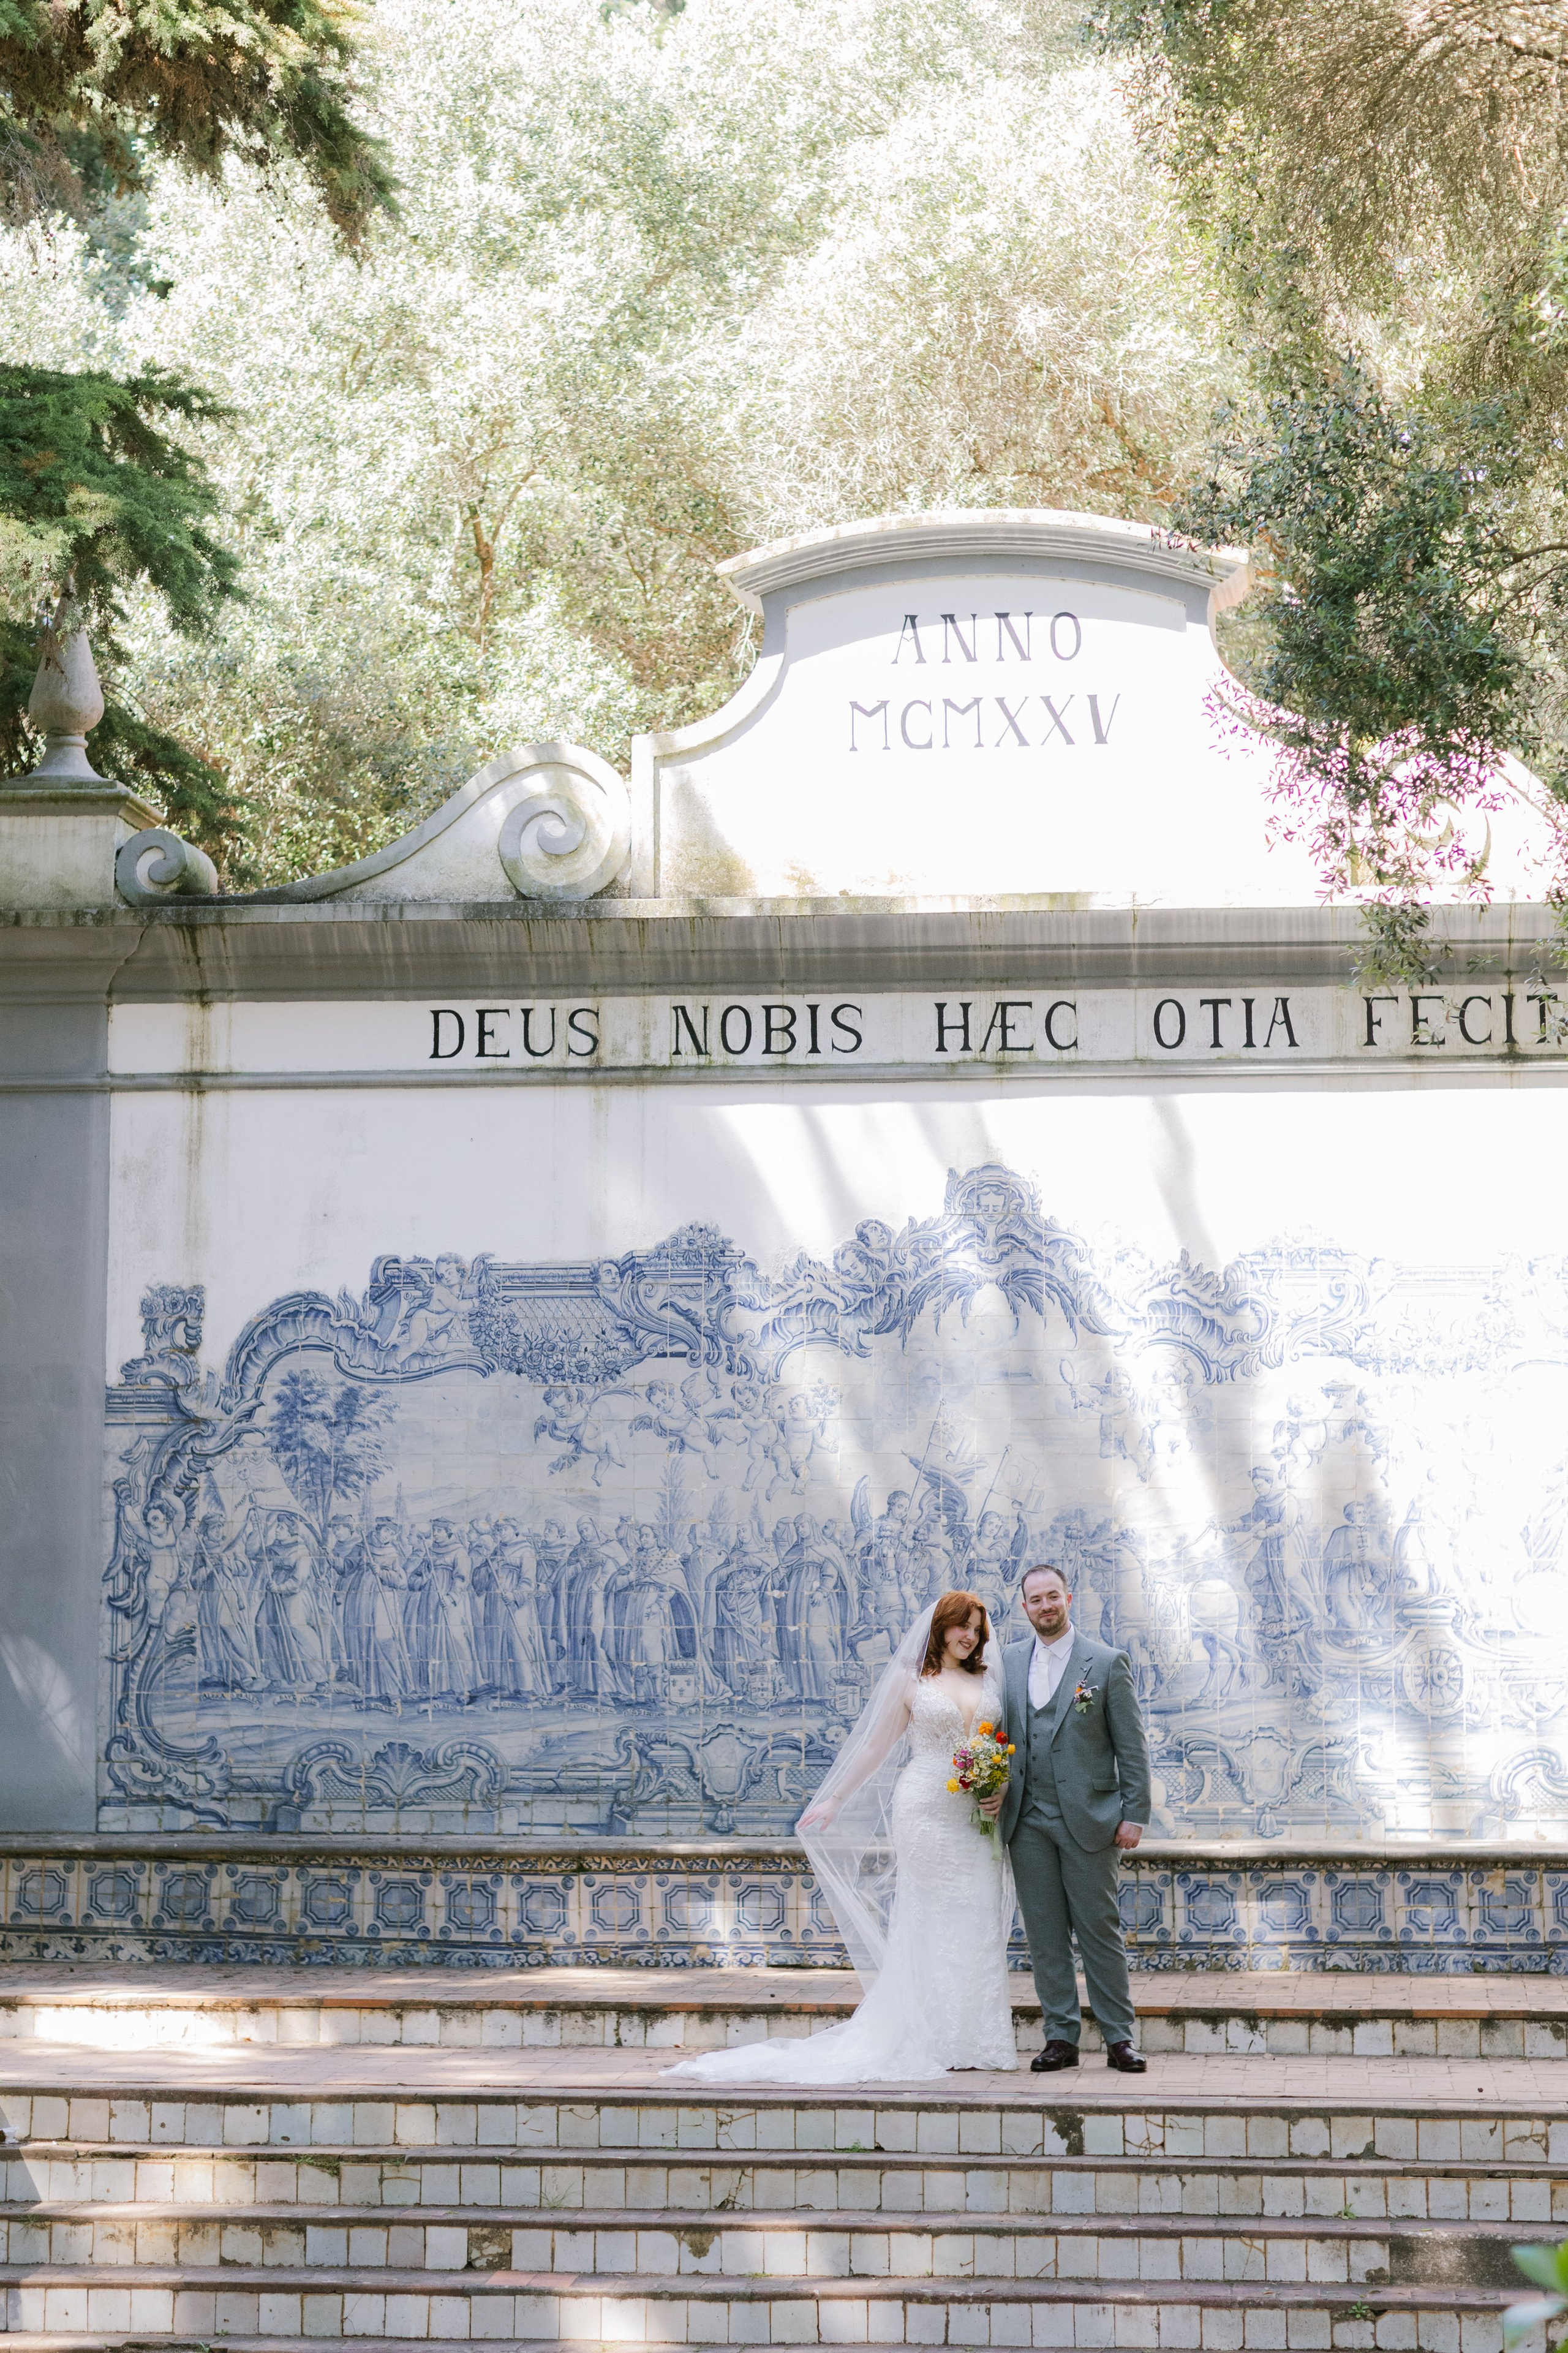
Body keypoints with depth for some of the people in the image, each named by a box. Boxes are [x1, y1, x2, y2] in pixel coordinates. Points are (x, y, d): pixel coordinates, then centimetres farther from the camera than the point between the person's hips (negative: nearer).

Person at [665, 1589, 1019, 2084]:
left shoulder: (988, 1681, 13)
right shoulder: (909, 1680, 5)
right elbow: (875, 1749, 8)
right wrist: (833, 1802, 8)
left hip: (977, 1817, 3)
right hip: (926, 1812, -3)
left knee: (978, 1923, 0)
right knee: (929, 1921, -3)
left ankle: (975, 2039, 4)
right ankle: (932, 2039, -1)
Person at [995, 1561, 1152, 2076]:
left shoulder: (1107, 1663, 0)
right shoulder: (1007, 1662, 10)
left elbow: (1132, 1747, -1)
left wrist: (1134, 1815, -7)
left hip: (1088, 1819, -3)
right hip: (1028, 1820, 3)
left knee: (1100, 1931, 0)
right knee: (1045, 1934, 5)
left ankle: (1119, 2037, 6)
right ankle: (1060, 2038, 11)